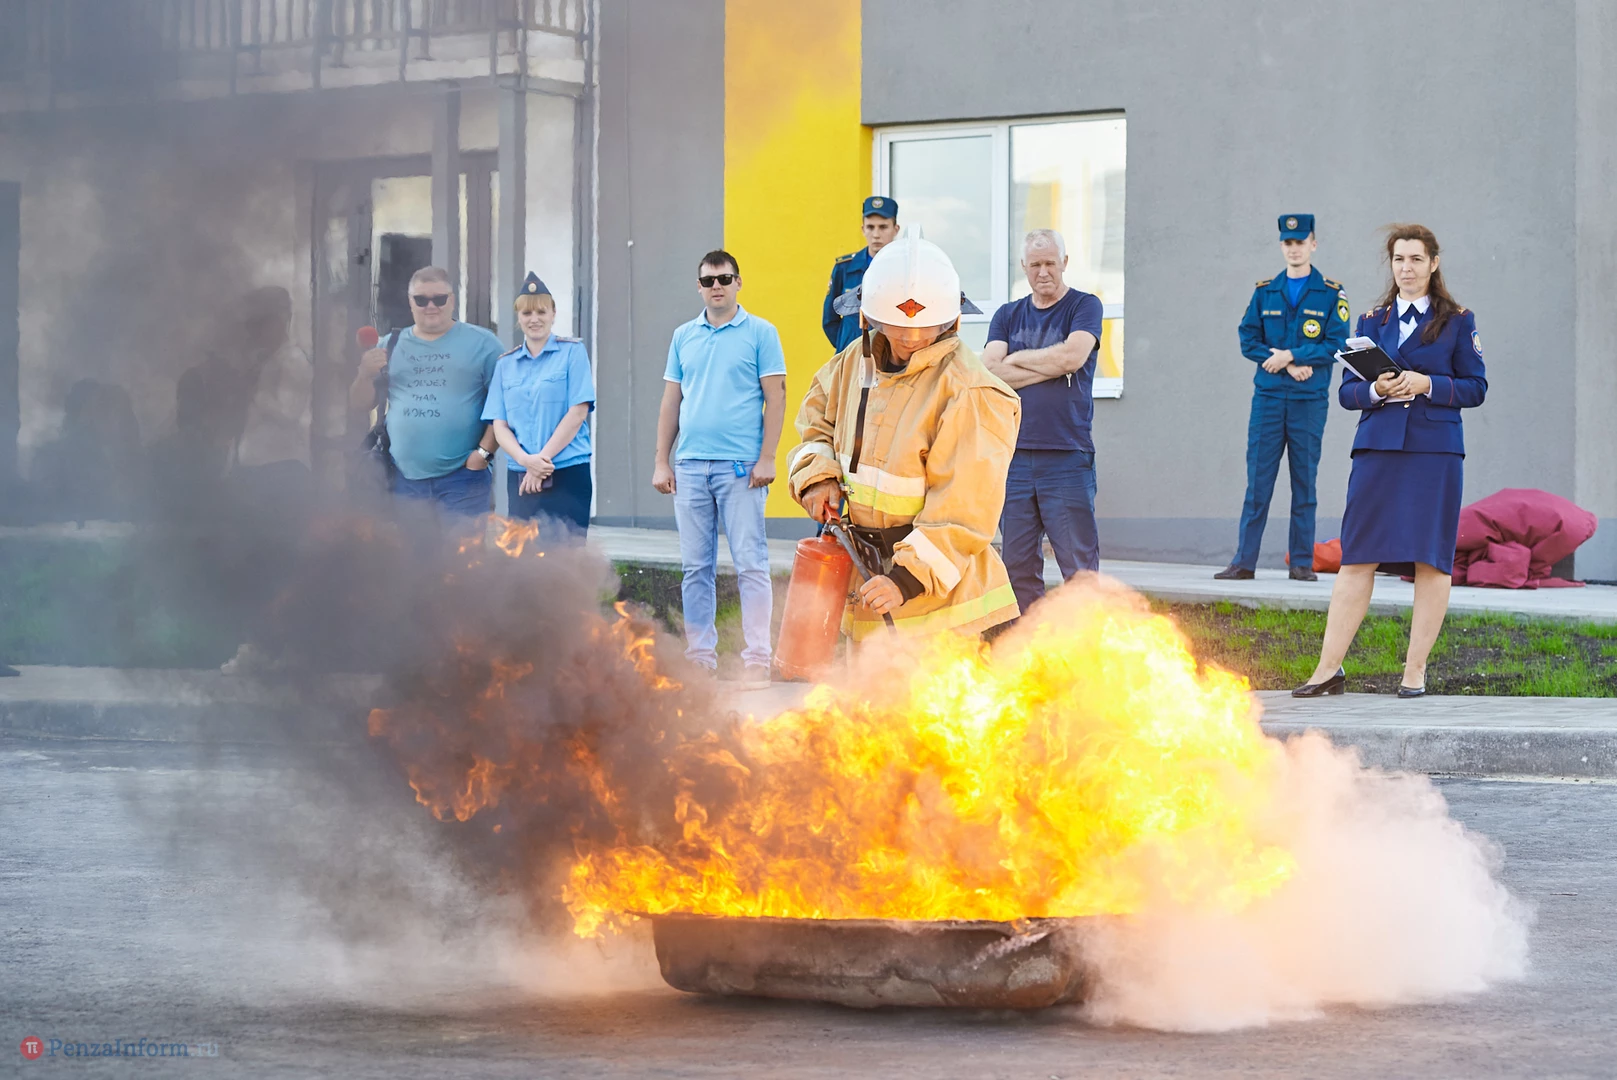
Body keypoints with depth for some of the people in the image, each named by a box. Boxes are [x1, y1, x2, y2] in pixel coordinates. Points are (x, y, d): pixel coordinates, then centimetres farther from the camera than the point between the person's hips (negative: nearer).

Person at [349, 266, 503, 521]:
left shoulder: (481, 343, 1)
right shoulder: (391, 346, 12)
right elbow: (359, 406, 14)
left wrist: (485, 451, -11)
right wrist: (366, 375, -6)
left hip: (462, 479, -4)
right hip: (405, 478, 4)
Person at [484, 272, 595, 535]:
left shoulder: (572, 352, 3)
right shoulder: (506, 364, 13)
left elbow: (578, 413, -5)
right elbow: (499, 425, 7)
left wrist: (542, 458, -10)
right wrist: (525, 460, -12)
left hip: (567, 476, -4)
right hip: (519, 477, 4)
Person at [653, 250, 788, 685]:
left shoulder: (760, 334, 1)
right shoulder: (684, 337, 13)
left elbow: (775, 399, -2)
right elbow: (671, 402, 15)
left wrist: (767, 458, -10)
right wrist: (662, 462, 8)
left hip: (741, 466, -4)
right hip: (690, 465, 4)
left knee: (750, 564, -6)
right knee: (696, 567, 7)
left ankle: (757, 657, -5)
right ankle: (700, 654, 12)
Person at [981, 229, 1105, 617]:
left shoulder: (1084, 307, 5)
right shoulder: (1007, 316, 16)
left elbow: (1072, 356, -13)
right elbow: (990, 372, 1)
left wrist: (1016, 359, 1)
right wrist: (1050, 368, -7)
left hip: (1067, 457, -4)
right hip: (1014, 456, 4)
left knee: (1080, 565, -7)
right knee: (1017, 566, 4)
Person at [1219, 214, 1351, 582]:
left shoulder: (1331, 294, 3)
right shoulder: (1264, 291, 10)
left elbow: (1336, 345, -5)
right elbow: (1248, 341, 5)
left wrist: (1291, 355, -14)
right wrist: (1289, 366, -8)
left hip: (1310, 400, -2)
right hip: (1268, 397, 2)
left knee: (1304, 482, 2)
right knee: (1258, 481, -1)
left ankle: (1302, 562, 7)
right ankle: (1244, 562, -1)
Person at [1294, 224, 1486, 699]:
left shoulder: (1457, 322, 7)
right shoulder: (1372, 321, 13)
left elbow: (1476, 388, 4)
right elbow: (1347, 390, 12)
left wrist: (1428, 385, -11)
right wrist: (1376, 390, -9)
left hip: (1435, 450, -2)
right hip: (1378, 449, 2)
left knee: (1431, 560, -3)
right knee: (1357, 558, -2)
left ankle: (1415, 670, 5)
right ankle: (1330, 668, 1)